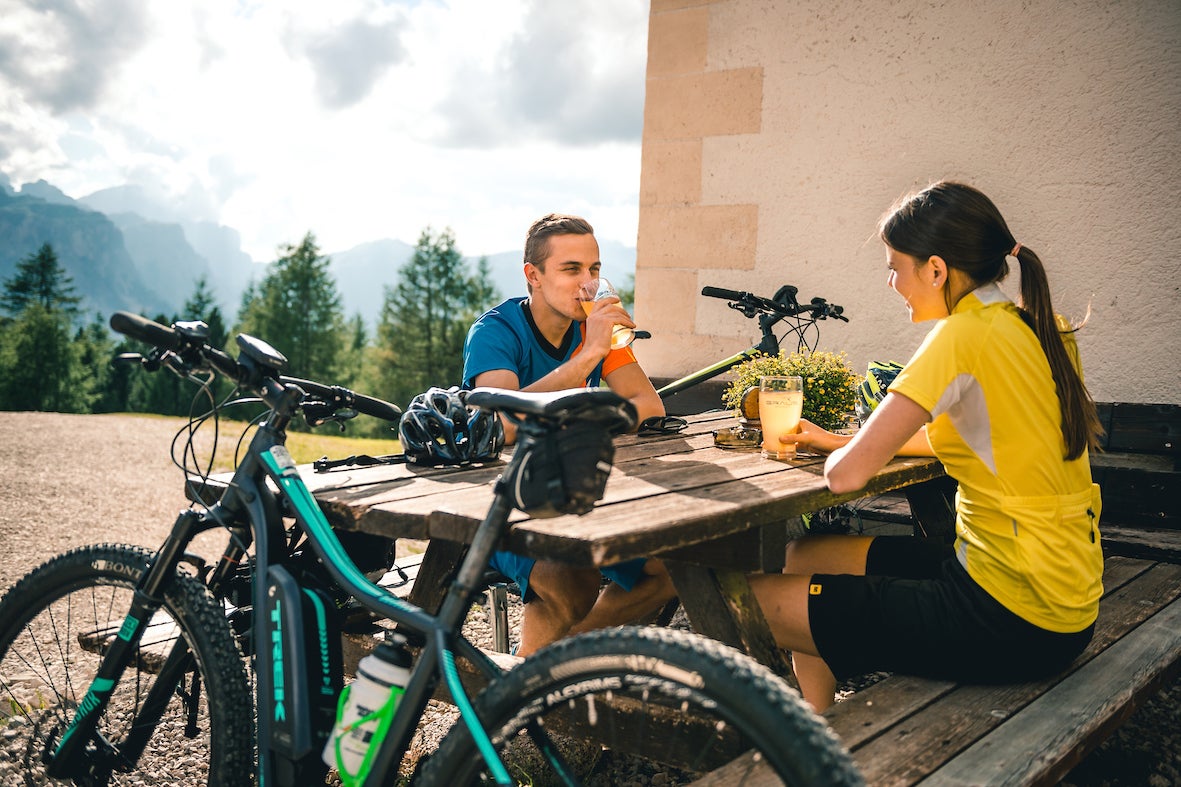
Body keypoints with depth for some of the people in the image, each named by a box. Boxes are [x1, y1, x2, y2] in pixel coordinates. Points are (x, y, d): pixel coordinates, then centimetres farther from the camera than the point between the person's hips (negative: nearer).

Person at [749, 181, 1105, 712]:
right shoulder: (1034, 329, 7)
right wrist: (839, 442, 15)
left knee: (753, 600, -4)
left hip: (1017, 624, -9)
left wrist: (839, 456, 1)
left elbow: (847, 475, -23)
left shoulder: (965, 335, -19)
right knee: (804, 555, 18)